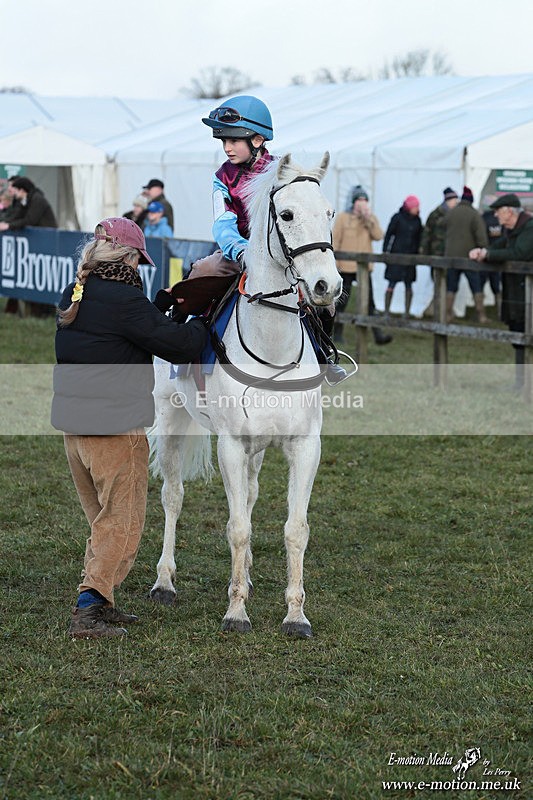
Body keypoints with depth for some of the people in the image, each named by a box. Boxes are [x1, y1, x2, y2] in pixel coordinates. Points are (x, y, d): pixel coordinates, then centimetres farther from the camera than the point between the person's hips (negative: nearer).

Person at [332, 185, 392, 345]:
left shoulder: (371, 218, 8)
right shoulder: (343, 217, -1)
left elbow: (378, 236, -8)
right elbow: (335, 241, -2)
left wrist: (369, 218, -14)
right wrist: (334, 262, -7)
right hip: (345, 266, -2)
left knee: (369, 301, -4)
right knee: (342, 301, 8)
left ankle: (378, 335, -9)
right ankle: (337, 332, 20)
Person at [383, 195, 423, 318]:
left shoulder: (417, 220, 8)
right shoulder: (397, 217, -3)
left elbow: (418, 238, 16)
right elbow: (388, 235, -1)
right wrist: (385, 251, -5)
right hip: (396, 254, -4)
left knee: (408, 285, 3)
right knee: (392, 283, -5)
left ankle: (407, 312, 6)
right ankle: (386, 310, -1)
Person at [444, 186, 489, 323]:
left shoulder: (450, 213, 2)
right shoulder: (475, 214, -9)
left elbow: (446, 233, 10)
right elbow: (481, 236, -13)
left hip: (451, 255, 3)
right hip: (469, 256, -3)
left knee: (450, 287, 10)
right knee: (476, 288, 5)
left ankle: (448, 314, 8)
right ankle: (481, 316, 4)